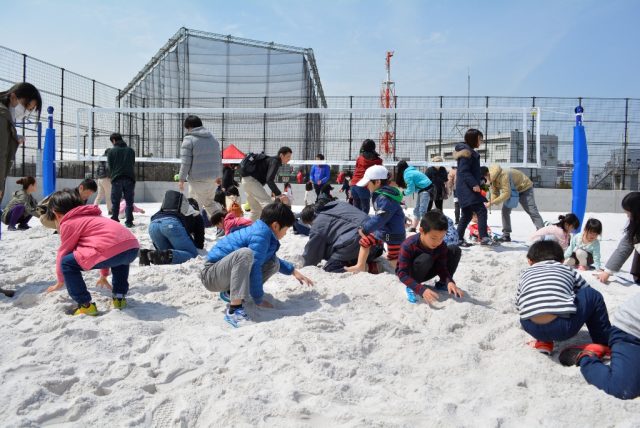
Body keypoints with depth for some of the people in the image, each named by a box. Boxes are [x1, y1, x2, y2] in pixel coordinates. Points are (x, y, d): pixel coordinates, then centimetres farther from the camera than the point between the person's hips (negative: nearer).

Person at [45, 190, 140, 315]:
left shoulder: (68, 223, 11)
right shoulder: (91, 216, 36)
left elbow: (63, 253, 16)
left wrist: (60, 281, 32)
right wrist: (104, 274, 54)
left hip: (112, 250, -8)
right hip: (133, 248, 8)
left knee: (67, 263, 6)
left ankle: (85, 305, 8)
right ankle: (119, 297, 35)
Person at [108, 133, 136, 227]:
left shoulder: (112, 151, -1)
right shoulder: (131, 150, 6)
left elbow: (110, 167, 2)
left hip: (117, 179, -2)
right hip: (129, 178, 2)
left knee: (115, 202, 7)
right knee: (129, 201, 7)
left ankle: (114, 221, 8)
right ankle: (129, 221, 5)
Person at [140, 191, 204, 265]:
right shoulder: (196, 215, 33)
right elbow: (199, 238, 33)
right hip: (172, 224, -6)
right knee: (192, 254, 0)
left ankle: (147, 254, -8)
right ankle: (167, 255, -30)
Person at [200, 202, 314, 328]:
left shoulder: (262, 231, 8)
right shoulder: (260, 236, -23)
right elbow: (254, 268, -25)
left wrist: (293, 271, 24)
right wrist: (259, 300, -16)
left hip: (227, 273, 10)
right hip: (211, 276, -10)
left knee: (274, 263, 5)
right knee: (245, 254, -36)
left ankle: (230, 292, 6)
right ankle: (234, 310, -36)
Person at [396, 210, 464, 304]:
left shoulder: (442, 245, -17)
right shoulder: (408, 245, -33)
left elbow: (442, 267, -13)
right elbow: (402, 274, -34)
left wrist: (449, 282, -35)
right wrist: (422, 289, -46)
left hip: (425, 273, 5)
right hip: (409, 275, -5)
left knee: (455, 250, -10)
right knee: (426, 258, -38)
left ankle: (442, 284, 4)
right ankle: (411, 287, -13)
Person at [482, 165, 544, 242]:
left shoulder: (503, 175, -38)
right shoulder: (492, 178, -10)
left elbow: (506, 194, -39)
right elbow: (495, 193, -8)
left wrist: (491, 203, -40)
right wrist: (490, 203, -29)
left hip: (524, 188, -8)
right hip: (511, 190, 8)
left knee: (532, 211, -11)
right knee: (505, 210, 0)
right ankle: (506, 235, 5)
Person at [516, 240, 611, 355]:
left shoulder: (525, 274, 29)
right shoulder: (568, 270, 28)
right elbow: (586, 291, 38)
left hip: (532, 329, 2)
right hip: (563, 327, -2)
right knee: (593, 296, 26)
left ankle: (544, 342, 21)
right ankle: (605, 344, 31)